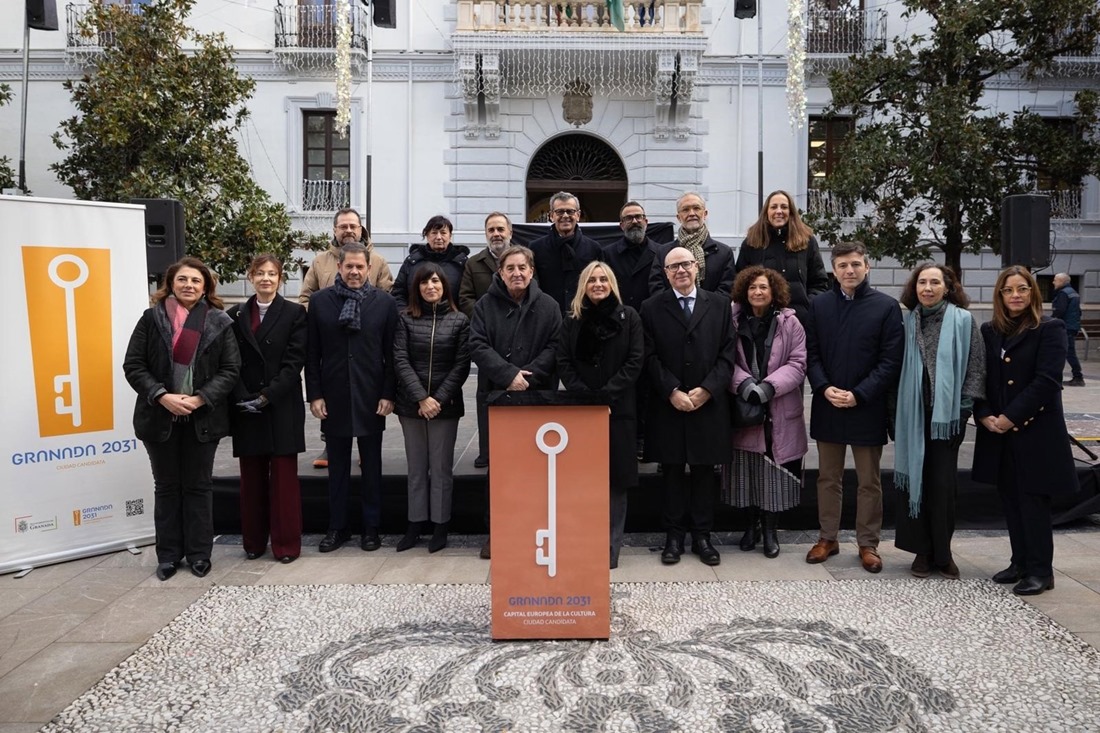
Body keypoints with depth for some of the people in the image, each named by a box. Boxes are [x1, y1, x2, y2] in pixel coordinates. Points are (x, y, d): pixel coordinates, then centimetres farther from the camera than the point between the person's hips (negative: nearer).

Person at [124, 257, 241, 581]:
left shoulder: (219, 322, -1)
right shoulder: (152, 318, 0)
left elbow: (231, 369, -4)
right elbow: (133, 365, -2)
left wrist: (199, 399, -16)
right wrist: (162, 396, -15)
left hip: (202, 418, -1)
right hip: (160, 417, 1)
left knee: (198, 486, 10)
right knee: (166, 487, 12)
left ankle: (199, 552, 21)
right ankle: (168, 554, 22)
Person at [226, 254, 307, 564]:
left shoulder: (294, 313, 0)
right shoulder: (236, 314, 8)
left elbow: (294, 361, -7)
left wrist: (266, 396, -14)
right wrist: (243, 398, -10)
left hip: (282, 407, -3)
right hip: (245, 409, 3)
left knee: (284, 477, 1)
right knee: (251, 478, 9)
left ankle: (286, 544, 10)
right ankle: (253, 542, 21)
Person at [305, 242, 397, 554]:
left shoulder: (384, 302, -1)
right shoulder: (320, 301, 2)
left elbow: (391, 353, -1)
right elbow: (312, 353, 3)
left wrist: (388, 394, -6)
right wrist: (315, 395, -2)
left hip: (371, 398, -1)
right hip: (334, 397, 1)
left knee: (372, 466, 9)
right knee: (337, 467, 11)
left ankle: (371, 527, 20)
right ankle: (337, 527, 22)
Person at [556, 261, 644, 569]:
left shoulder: (629, 317, 4)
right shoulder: (572, 320, 10)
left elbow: (635, 362, -3)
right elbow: (564, 363, 4)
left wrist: (606, 394, -12)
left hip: (618, 409, -1)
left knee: (616, 480, 1)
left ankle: (611, 548, 10)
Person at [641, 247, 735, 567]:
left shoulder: (719, 304, 7)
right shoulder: (652, 308, 3)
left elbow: (727, 353, 2)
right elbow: (650, 357, -2)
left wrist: (706, 389, -9)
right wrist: (673, 392, -13)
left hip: (709, 404, 1)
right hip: (668, 405, -1)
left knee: (705, 471, 7)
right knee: (673, 472, 6)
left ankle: (702, 536, 17)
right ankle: (674, 536, 15)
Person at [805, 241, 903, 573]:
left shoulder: (886, 306, -4)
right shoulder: (819, 304, 5)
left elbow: (891, 361, -7)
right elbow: (811, 354, 4)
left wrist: (858, 395, -15)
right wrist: (825, 388, -12)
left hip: (867, 408, -2)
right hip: (827, 406, 3)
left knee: (869, 481, 8)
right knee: (828, 477, 12)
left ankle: (868, 544, 20)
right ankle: (828, 537, 25)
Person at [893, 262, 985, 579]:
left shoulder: (963, 320, -1)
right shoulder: (908, 321, 6)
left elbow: (976, 365, -2)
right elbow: (900, 367, 9)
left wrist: (964, 406, -8)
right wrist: (895, 413, 4)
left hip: (947, 414, -2)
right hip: (913, 413, 2)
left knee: (943, 484, 3)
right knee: (916, 479, 6)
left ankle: (942, 552, 17)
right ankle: (922, 551, 17)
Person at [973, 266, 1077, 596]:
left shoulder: (1050, 329, -5)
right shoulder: (989, 331, 9)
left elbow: (1046, 380, -14)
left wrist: (1011, 417, -17)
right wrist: (984, 415, -8)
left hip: (1035, 432, -5)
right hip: (998, 432, 5)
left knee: (1033, 500, 0)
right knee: (1011, 500, 11)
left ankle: (1041, 570, 10)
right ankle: (1021, 562, 23)